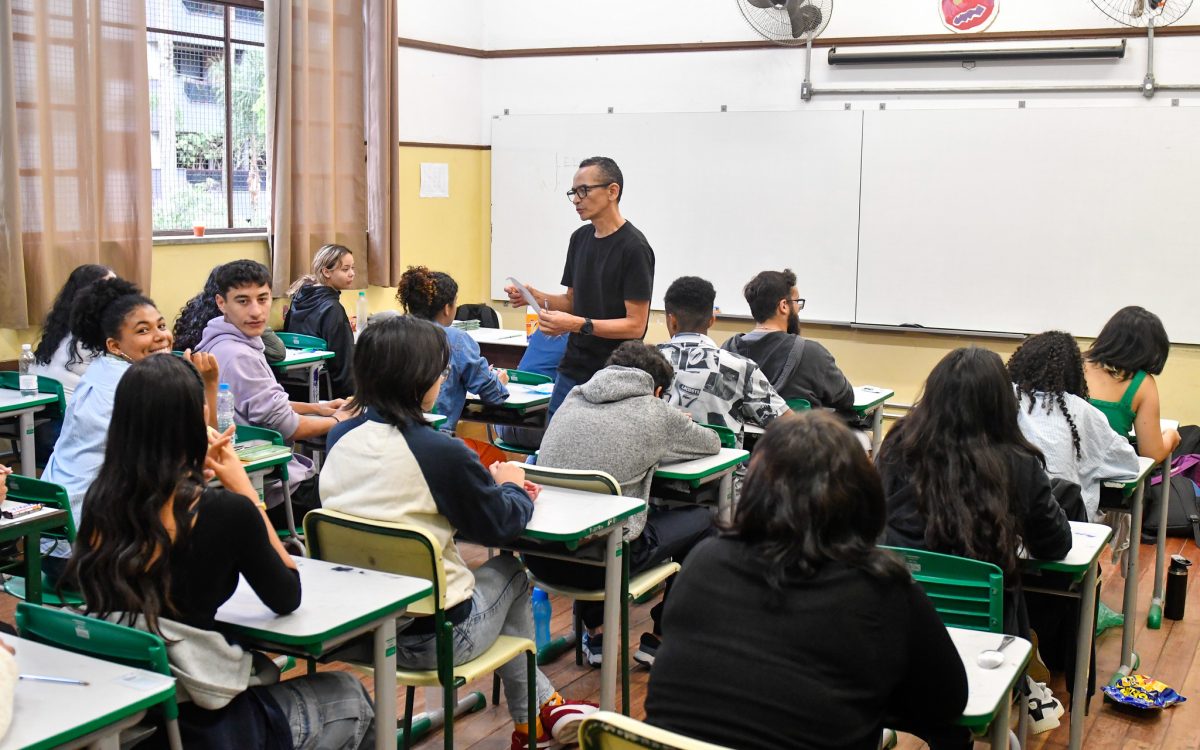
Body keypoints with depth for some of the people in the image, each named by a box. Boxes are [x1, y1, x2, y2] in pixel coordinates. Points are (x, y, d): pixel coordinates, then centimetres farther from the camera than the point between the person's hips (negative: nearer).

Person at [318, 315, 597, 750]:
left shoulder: (340, 438, -2)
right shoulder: (441, 452, -22)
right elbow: (501, 525, -8)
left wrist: (487, 482, 12)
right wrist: (511, 485, 14)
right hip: (428, 639, -7)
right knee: (509, 571, 24)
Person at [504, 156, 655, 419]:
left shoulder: (634, 247, -14)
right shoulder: (580, 238, 10)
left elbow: (635, 324, -16)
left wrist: (578, 325, -26)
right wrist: (536, 297, -1)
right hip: (571, 373, 8)